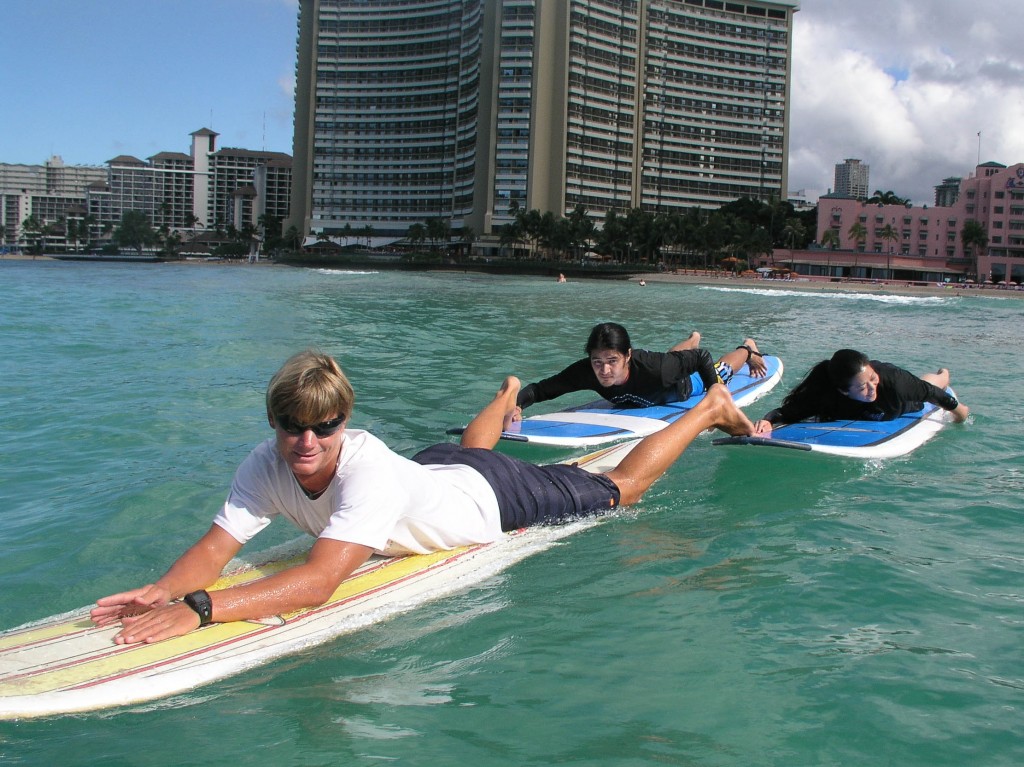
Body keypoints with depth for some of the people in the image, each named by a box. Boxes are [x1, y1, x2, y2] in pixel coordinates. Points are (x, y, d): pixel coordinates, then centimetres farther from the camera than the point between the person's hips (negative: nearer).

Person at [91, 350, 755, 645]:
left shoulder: (369, 471, -47)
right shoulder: (267, 468, -28)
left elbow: (317, 583, -57)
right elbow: (214, 548, -32)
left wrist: (200, 608, -65)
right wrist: (165, 590, -53)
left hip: (494, 499, -6)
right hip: (437, 470, 6)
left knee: (619, 490, 15)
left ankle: (711, 406, 37)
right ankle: (507, 396, 74)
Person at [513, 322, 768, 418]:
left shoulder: (654, 368, -51)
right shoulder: (584, 372, -44)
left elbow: (703, 358, -39)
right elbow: (538, 389, -42)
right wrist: (517, 405, -62)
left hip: (683, 386, -4)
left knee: (718, 373, 31)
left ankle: (747, 348, 62)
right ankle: (692, 339, 73)